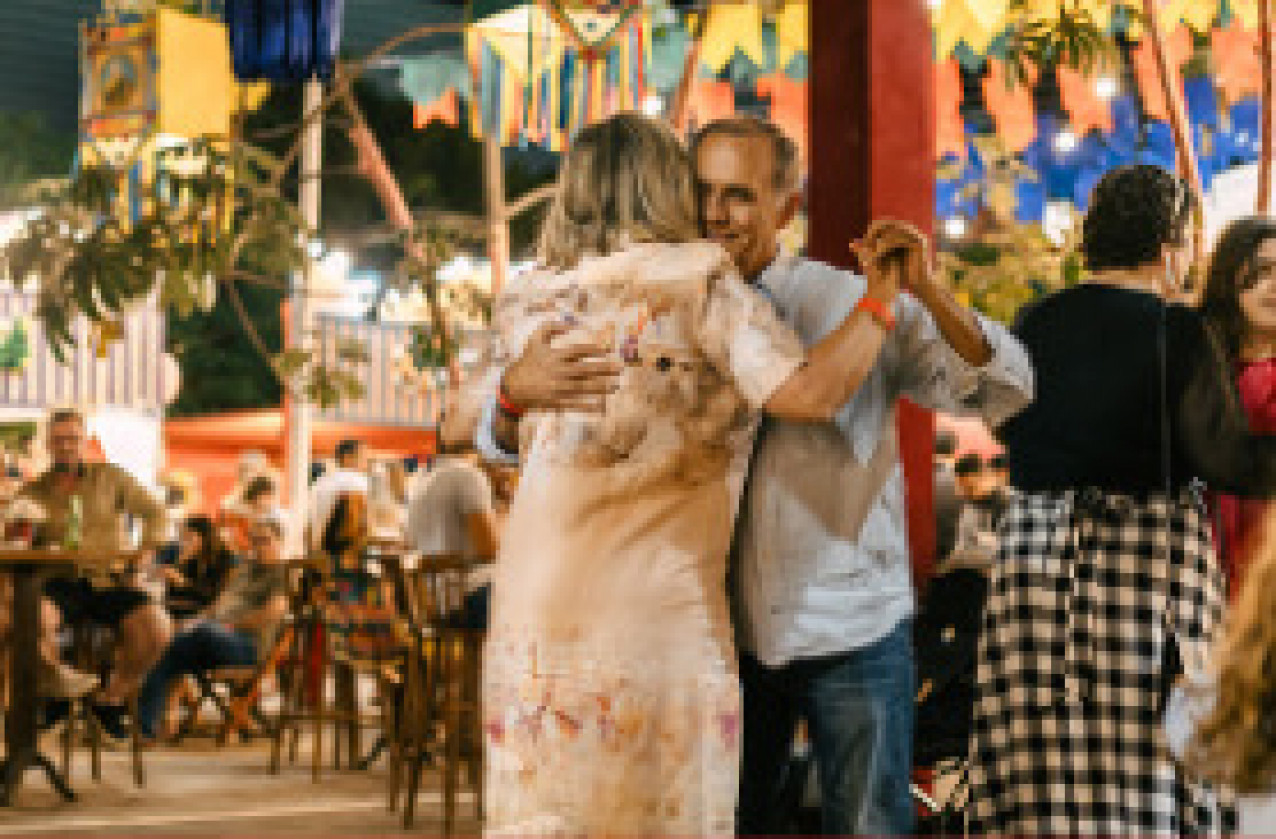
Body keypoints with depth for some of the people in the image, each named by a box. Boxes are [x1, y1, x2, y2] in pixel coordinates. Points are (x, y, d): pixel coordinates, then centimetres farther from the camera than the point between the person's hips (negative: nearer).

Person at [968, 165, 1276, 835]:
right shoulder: (1177, 333, -9)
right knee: (1143, 771, 0)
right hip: (1149, 555, -4)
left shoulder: (1036, 323, 6)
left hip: (1035, 548, 5)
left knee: (1038, 768, 6)